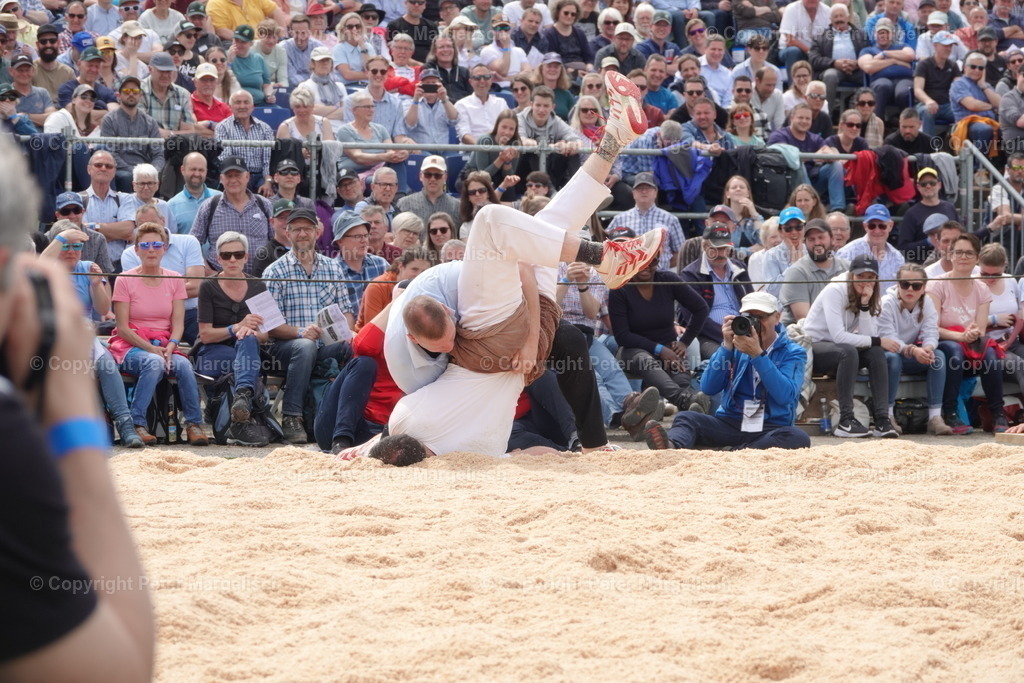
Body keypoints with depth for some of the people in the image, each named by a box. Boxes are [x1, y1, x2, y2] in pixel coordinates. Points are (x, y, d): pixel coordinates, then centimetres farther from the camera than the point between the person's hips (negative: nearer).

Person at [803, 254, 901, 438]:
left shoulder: (869, 298, 2)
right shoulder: (835, 292, -18)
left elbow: (869, 335, -12)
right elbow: (838, 336, -27)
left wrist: (865, 304, -21)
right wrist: (878, 341, -24)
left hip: (837, 348, 6)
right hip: (812, 348, -6)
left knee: (876, 353, -20)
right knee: (848, 352, -35)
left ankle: (882, 420, -25)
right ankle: (845, 421, -36)